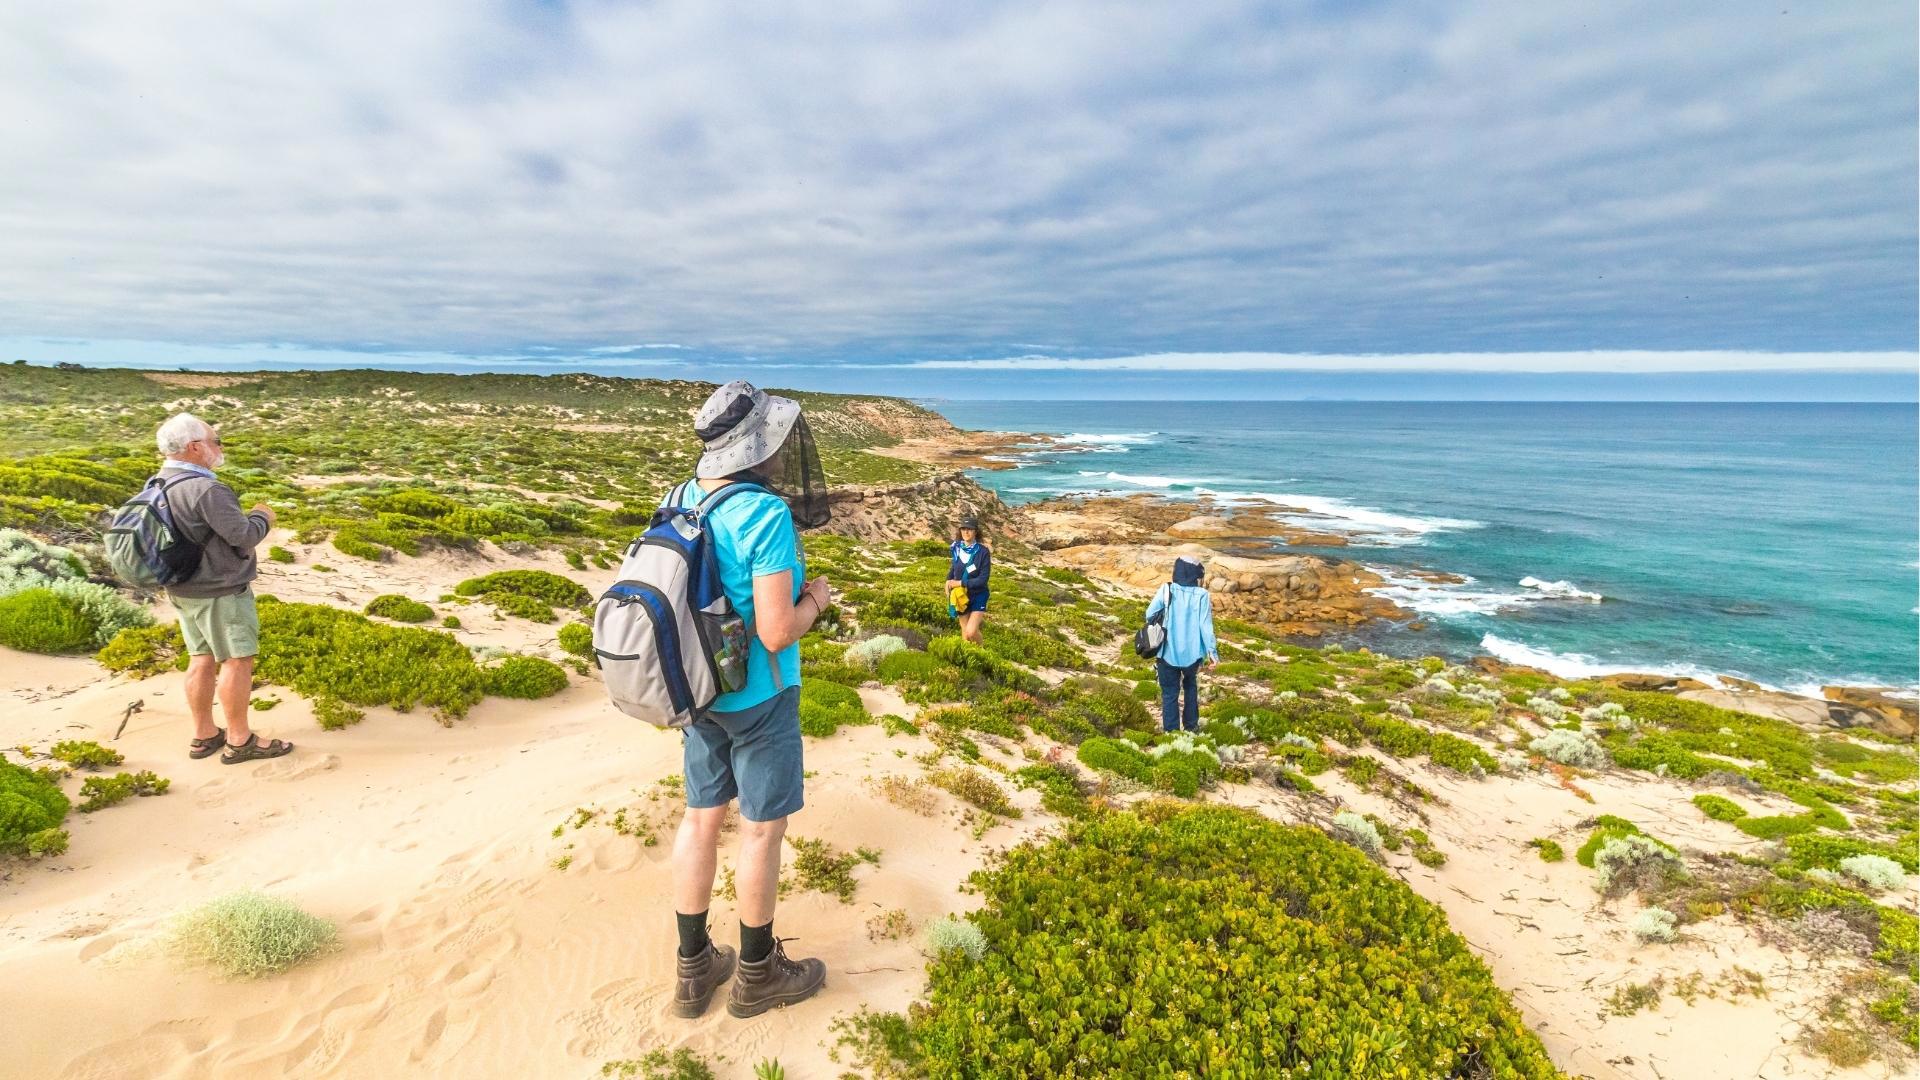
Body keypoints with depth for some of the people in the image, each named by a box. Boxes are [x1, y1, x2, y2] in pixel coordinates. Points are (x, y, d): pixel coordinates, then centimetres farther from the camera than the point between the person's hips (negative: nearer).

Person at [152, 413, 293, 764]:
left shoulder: (160, 485, 5)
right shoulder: (205, 489, -24)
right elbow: (244, 535, -23)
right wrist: (262, 516, -4)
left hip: (185, 588, 9)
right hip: (219, 593, -9)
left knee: (203, 658, 17)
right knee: (238, 660, 1)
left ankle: (204, 735, 27)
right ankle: (239, 741, 10)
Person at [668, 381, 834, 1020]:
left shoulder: (683, 499, -1)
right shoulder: (767, 515, -24)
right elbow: (777, 632, -26)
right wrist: (814, 602, -5)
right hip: (757, 696, -7)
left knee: (701, 818, 16)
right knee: (763, 828, 9)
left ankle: (695, 969, 31)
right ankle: (758, 974, 27)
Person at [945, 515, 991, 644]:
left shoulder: (983, 552, -17)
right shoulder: (957, 549, -4)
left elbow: (983, 580, -19)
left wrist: (959, 583, -20)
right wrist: (948, 581, -4)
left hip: (978, 597, -4)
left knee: (971, 632, -16)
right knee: (965, 631, 12)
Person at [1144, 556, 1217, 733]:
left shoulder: (1166, 590, -8)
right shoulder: (1202, 595, -9)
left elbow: (1150, 615, -4)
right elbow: (1206, 625, -9)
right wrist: (1212, 651, -2)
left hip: (1168, 652, -1)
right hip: (1192, 652, 1)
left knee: (1170, 693, 9)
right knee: (1190, 686, 27)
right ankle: (1191, 726, 32)